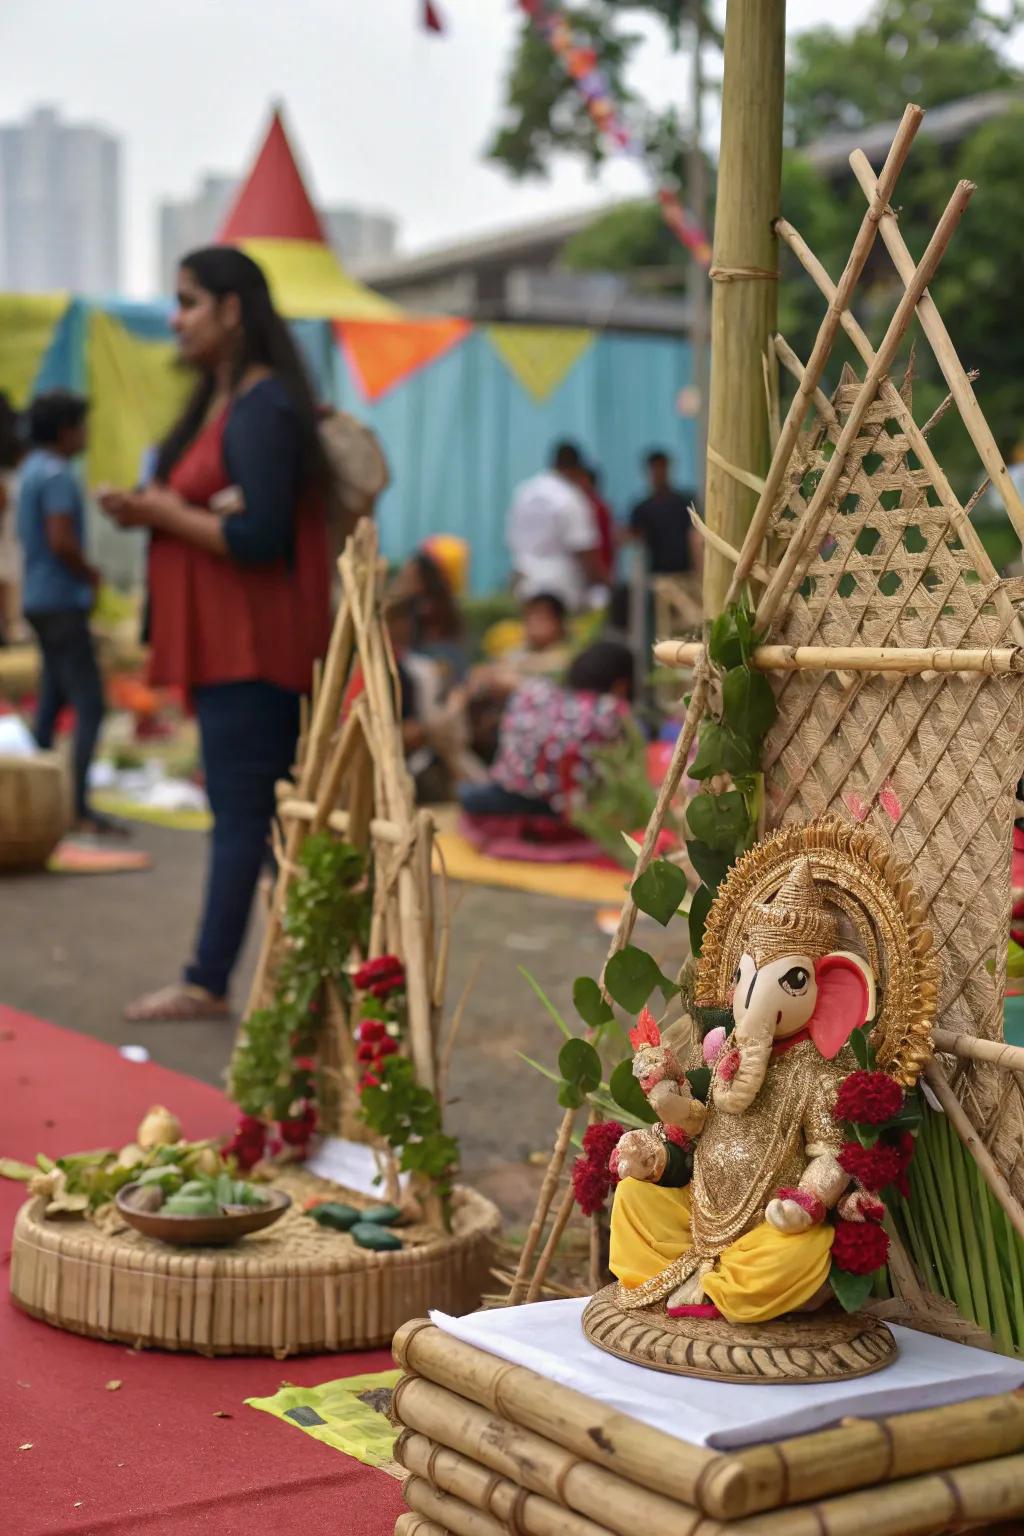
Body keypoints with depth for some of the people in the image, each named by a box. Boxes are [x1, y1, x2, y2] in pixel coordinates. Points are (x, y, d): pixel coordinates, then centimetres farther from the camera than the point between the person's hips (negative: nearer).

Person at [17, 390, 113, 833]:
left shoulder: (30, 472, 15)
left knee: (53, 698, 14)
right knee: (89, 704, -12)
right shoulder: (57, 476, -15)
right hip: (62, 601, -10)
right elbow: (62, 541, -24)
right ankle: (79, 807, -18)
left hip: (39, 598, 10)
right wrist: (90, 575, -7)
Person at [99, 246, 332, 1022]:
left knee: (241, 812, -4)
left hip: (250, 645, -10)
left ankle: (207, 983, 1)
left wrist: (165, 514, -11)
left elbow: (257, 535, -23)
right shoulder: (219, 400, 16)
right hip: (226, 640, 10)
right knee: (272, 809, 11)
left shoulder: (263, 409, -15)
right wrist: (148, 507, -1)